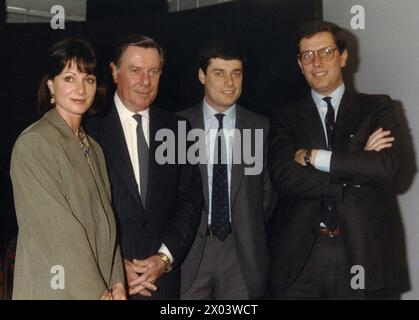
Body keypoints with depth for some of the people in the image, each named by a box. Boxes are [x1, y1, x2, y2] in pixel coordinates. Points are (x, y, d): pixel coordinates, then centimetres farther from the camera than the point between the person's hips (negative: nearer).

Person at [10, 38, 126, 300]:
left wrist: (116, 283, -3)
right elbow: (57, 229, -17)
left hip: (99, 285, 7)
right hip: (54, 288, -6)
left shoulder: (93, 148, 10)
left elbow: (105, 219, 7)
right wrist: (97, 293, -15)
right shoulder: (34, 143, -13)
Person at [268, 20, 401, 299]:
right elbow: (283, 176, -9)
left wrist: (313, 156, -11)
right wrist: (357, 170, -13)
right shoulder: (288, 117, 6)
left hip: (362, 252, 0)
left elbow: (387, 169, -11)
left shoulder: (377, 108, 4)